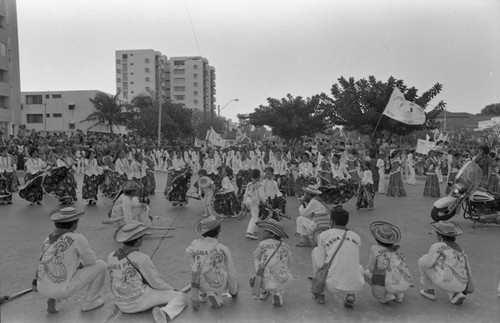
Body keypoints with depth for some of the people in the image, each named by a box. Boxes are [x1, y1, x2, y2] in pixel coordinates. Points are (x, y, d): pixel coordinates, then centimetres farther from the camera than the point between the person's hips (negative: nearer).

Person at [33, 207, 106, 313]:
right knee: (100, 265, 5)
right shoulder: (77, 238, -13)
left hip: (43, 289, 7)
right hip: (63, 290, -6)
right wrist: (82, 264, 19)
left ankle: (52, 300, 20)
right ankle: (89, 302, 17)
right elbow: (91, 260, -5)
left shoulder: (47, 240, 7)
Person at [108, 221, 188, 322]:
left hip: (122, 305, 7)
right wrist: (172, 290, 10)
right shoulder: (142, 259, -21)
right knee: (182, 297, 0)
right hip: (140, 300, -7)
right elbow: (156, 282, -11)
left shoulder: (111, 256, -3)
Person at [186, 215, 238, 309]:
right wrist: (234, 292, 11)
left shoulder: (195, 244, -17)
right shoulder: (224, 249, -18)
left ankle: (202, 295, 30)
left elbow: (189, 252, 10)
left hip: (201, 284, 1)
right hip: (219, 285, -1)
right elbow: (231, 274, -6)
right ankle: (215, 295, 15)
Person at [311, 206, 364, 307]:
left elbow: (320, 264, 0)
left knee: (316, 251, 19)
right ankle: (350, 296, 11)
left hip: (332, 285, -3)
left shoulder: (323, 235, 0)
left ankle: (319, 294, 24)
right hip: (355, 286, 3)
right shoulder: (357, 237, 11)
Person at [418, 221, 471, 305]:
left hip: (446, 283, -6)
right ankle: (456, 294, 11)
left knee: (423, 260, 13)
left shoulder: (437, 246, -6)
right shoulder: (460, 249, 15)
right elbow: (467, 270, 20)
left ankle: (430, 291, 22)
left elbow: (428, 264, -9)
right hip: (460, 286, 6)